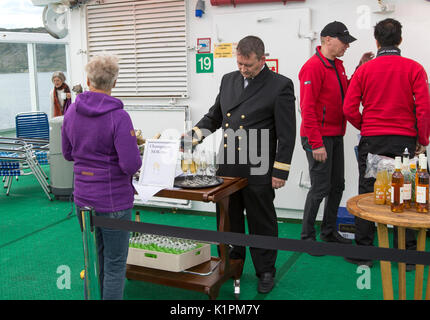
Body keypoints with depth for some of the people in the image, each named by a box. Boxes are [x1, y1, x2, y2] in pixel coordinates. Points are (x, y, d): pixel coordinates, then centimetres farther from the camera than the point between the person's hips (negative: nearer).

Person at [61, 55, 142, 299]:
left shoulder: (72, 111, 1)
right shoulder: (118, 116, -19)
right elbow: (131, 165, -22)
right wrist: (133, 149, -2)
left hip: (82, 198, 6)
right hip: (114, 201, -6)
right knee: (115, 265, 5)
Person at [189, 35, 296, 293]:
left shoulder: (280, 86, -8)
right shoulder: (229, 80, 10)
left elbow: (287, 133, -9)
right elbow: (215, 115, 18)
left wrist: (280, 172, -11)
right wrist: (196, 133, -1)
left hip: (258, 170, -5)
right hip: (227, 166, 5)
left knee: (261, 221, 8)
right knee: (228, 220, 15)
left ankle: (266, 271, 26)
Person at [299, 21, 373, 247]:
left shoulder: (337, 65, 14)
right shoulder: (313, 67, -15)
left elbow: (346, 94, 16)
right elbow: (307, 108, -19)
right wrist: (316, 143, -21)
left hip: (336, 136, 9)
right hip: (319, 138, -9)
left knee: (337, 185, 14)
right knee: (320, 188, -4)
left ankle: (329, 231, 27)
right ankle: (307, 236, 10)